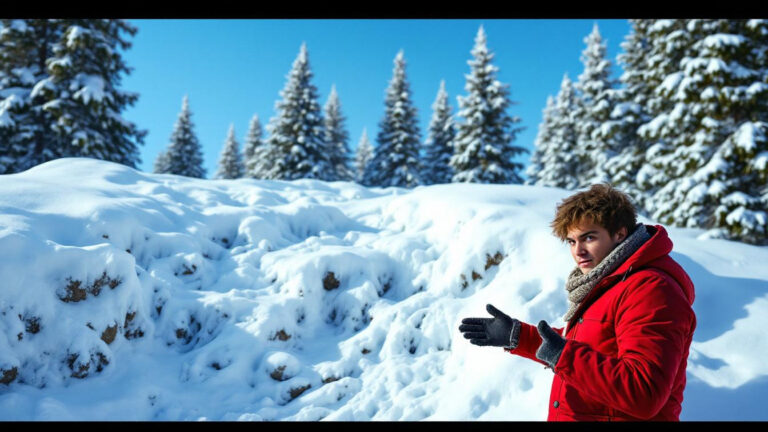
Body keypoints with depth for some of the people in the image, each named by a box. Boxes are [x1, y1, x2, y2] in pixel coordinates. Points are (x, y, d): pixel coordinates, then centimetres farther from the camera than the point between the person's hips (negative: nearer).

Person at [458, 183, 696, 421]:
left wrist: (563, 355, -32)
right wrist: (517, 336, 11)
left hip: (615, 414, -8)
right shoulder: (604, 282, 10)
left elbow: (644, 395, -28)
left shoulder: (649, 292, -21)